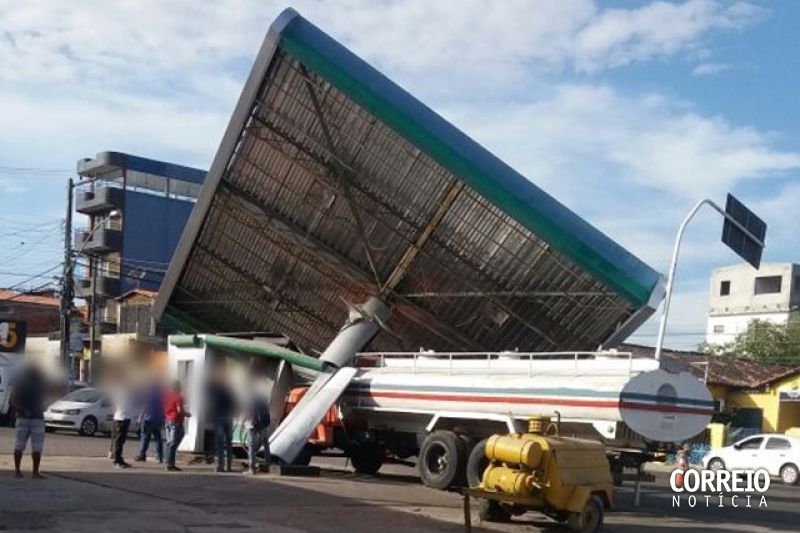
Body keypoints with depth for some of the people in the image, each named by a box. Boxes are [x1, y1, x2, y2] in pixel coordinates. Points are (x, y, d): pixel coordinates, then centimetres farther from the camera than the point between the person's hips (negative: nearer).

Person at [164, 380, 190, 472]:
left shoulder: (167, 395, 11)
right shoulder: (178, 396, -12)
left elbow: (164, 408, 14)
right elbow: (179, 410, -19)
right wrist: (187, 414, -3)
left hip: (168, 420, 8)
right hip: (176, 421, -8)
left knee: (169, 443, 12)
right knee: (173, 443, -7)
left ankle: (169, 463, 12)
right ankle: (170, 464, -10)